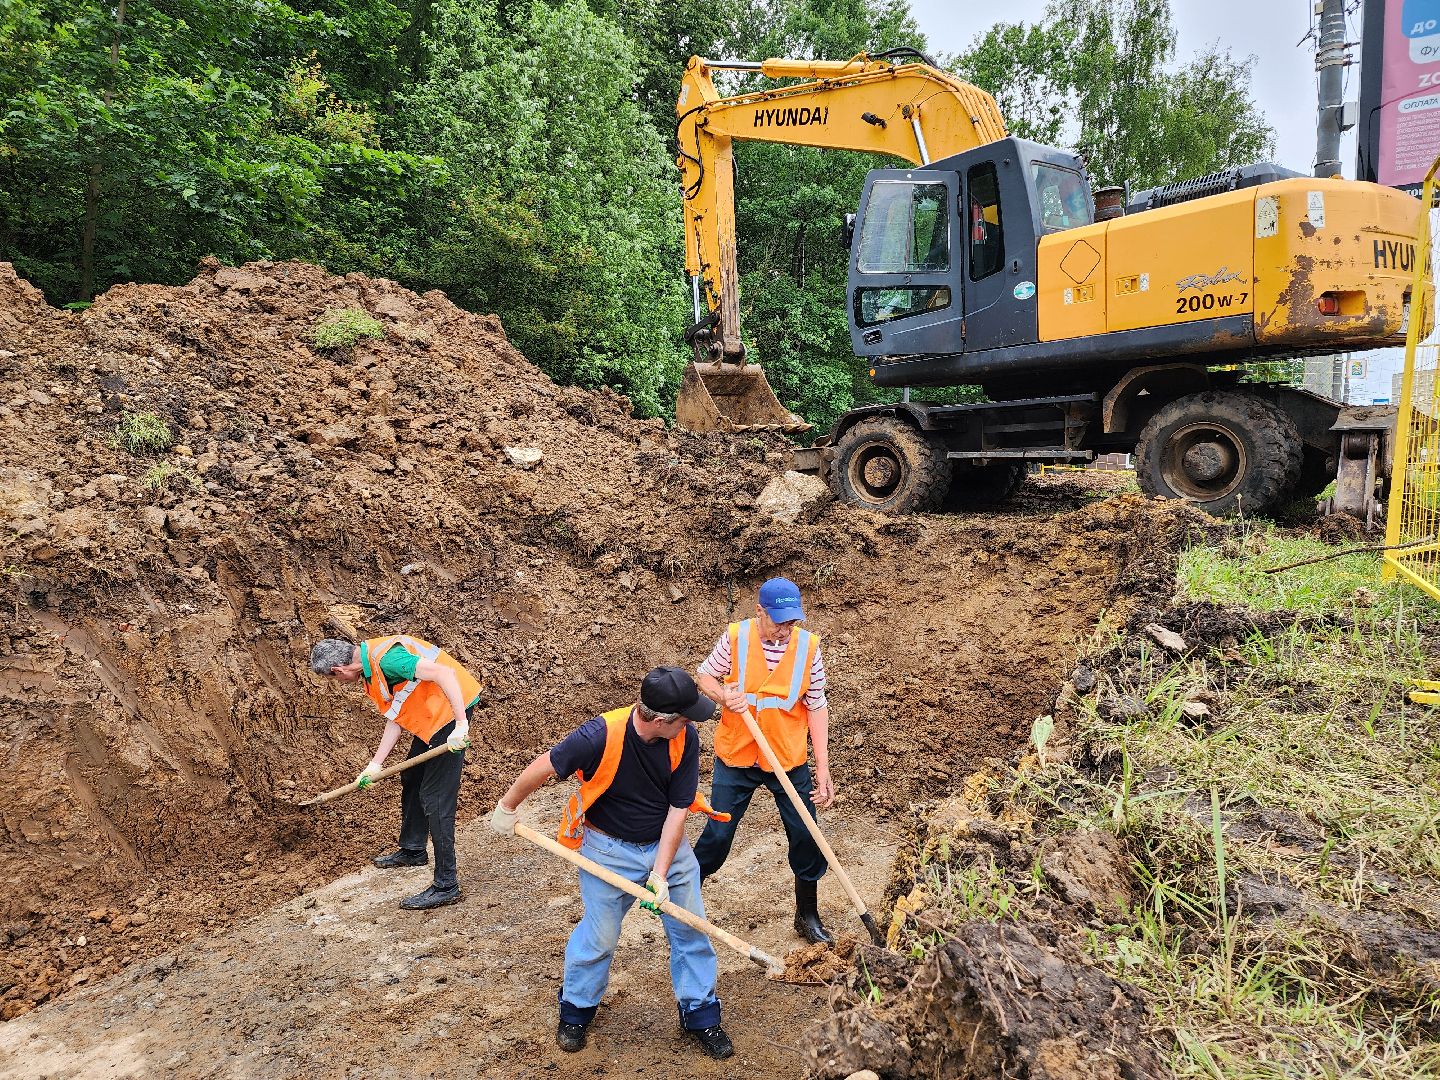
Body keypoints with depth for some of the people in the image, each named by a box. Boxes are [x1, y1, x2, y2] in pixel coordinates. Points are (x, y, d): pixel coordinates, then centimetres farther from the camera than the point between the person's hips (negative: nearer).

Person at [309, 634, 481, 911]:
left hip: (453, 711, -11)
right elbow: (395, 719, 12)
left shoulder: (385, 659, -24)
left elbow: (444, 673, -32)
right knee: (411, 779, 25)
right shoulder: (370, 669, 9)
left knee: (435, 797, -9)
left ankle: (446, 885, -1)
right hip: (430, 716, 11)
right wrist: (375, 764, 10)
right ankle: (413, 850, 46)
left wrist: (461, 724, -36)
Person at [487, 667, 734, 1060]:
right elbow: (543, 767, -17)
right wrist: (507, 807, -2)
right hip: (610, 850, -3)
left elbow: (677, 811, -16)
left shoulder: (686, 739, -20)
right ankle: (575, 1011, 33)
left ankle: (700, 1015, 27)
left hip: (668, 845, 3)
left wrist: (660, 874, -21)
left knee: (690, 929, 7)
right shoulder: (601, 735, -31)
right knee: (600, 935, 5)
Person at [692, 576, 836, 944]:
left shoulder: (808, 646, -9)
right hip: (735, 757, -1)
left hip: (789, 760, 2)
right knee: (718, 834, 6)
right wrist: (724, 695, -21)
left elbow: (816, 707, -3)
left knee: (806, 837, 8)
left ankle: (807, 917, 29)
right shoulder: (735, 638, -12)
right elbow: (705, 675, 3)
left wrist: (823, 769, -5)